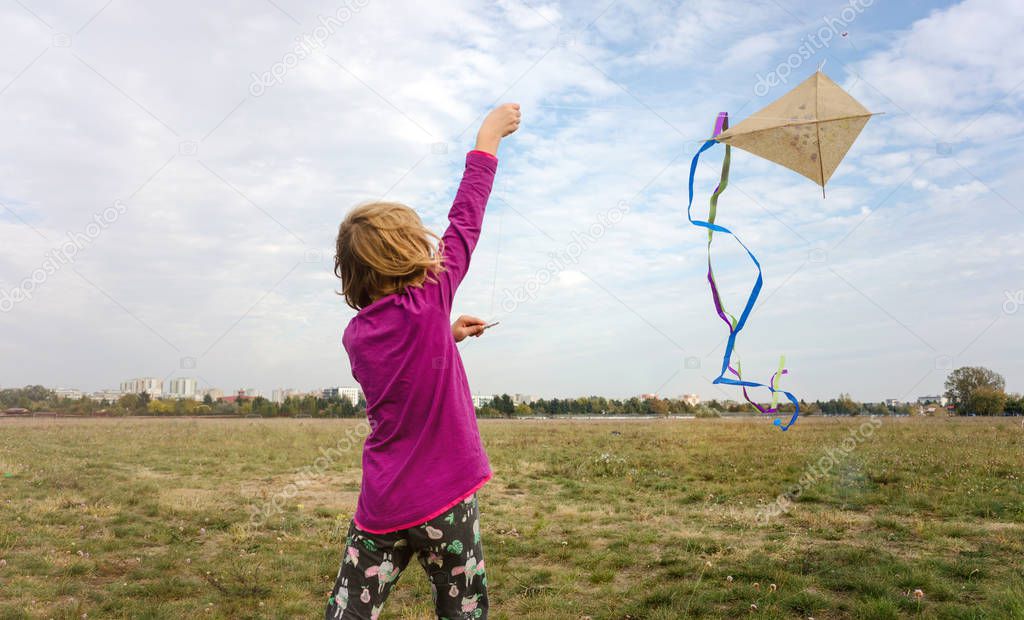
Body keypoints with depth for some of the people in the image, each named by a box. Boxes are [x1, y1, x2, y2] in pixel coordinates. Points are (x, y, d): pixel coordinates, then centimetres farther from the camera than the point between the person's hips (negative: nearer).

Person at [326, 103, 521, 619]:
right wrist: (488, 137, 4)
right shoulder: (427, 305, -14)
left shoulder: (356, 335, 1)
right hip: (443, 500, -4)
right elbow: (464, 222, -4)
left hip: (381, 508, 5)